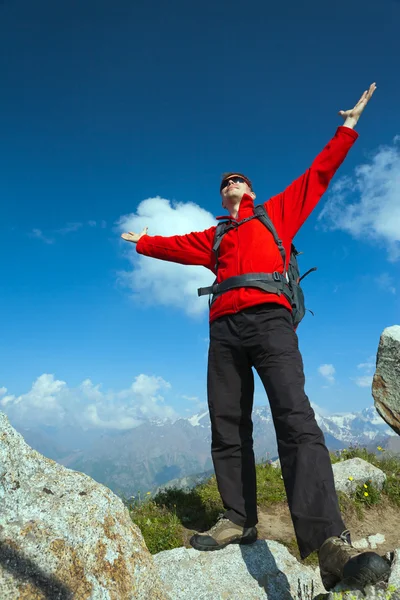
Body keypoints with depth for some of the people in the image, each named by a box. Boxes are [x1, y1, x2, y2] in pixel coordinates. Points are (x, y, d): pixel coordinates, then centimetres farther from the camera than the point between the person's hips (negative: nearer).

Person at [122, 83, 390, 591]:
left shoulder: (277, 212, 26)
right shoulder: (214, 237, 31)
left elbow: (318, 175, 28)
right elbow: (175, 245, 41)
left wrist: (348, 128, 31)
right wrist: (141, 241, 51)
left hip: (269, 320, -4)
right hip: (225, 330, 4)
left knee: (296, 419, -20)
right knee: (227, 429, -2)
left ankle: (329, 543, -26)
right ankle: (239, 520, 6)